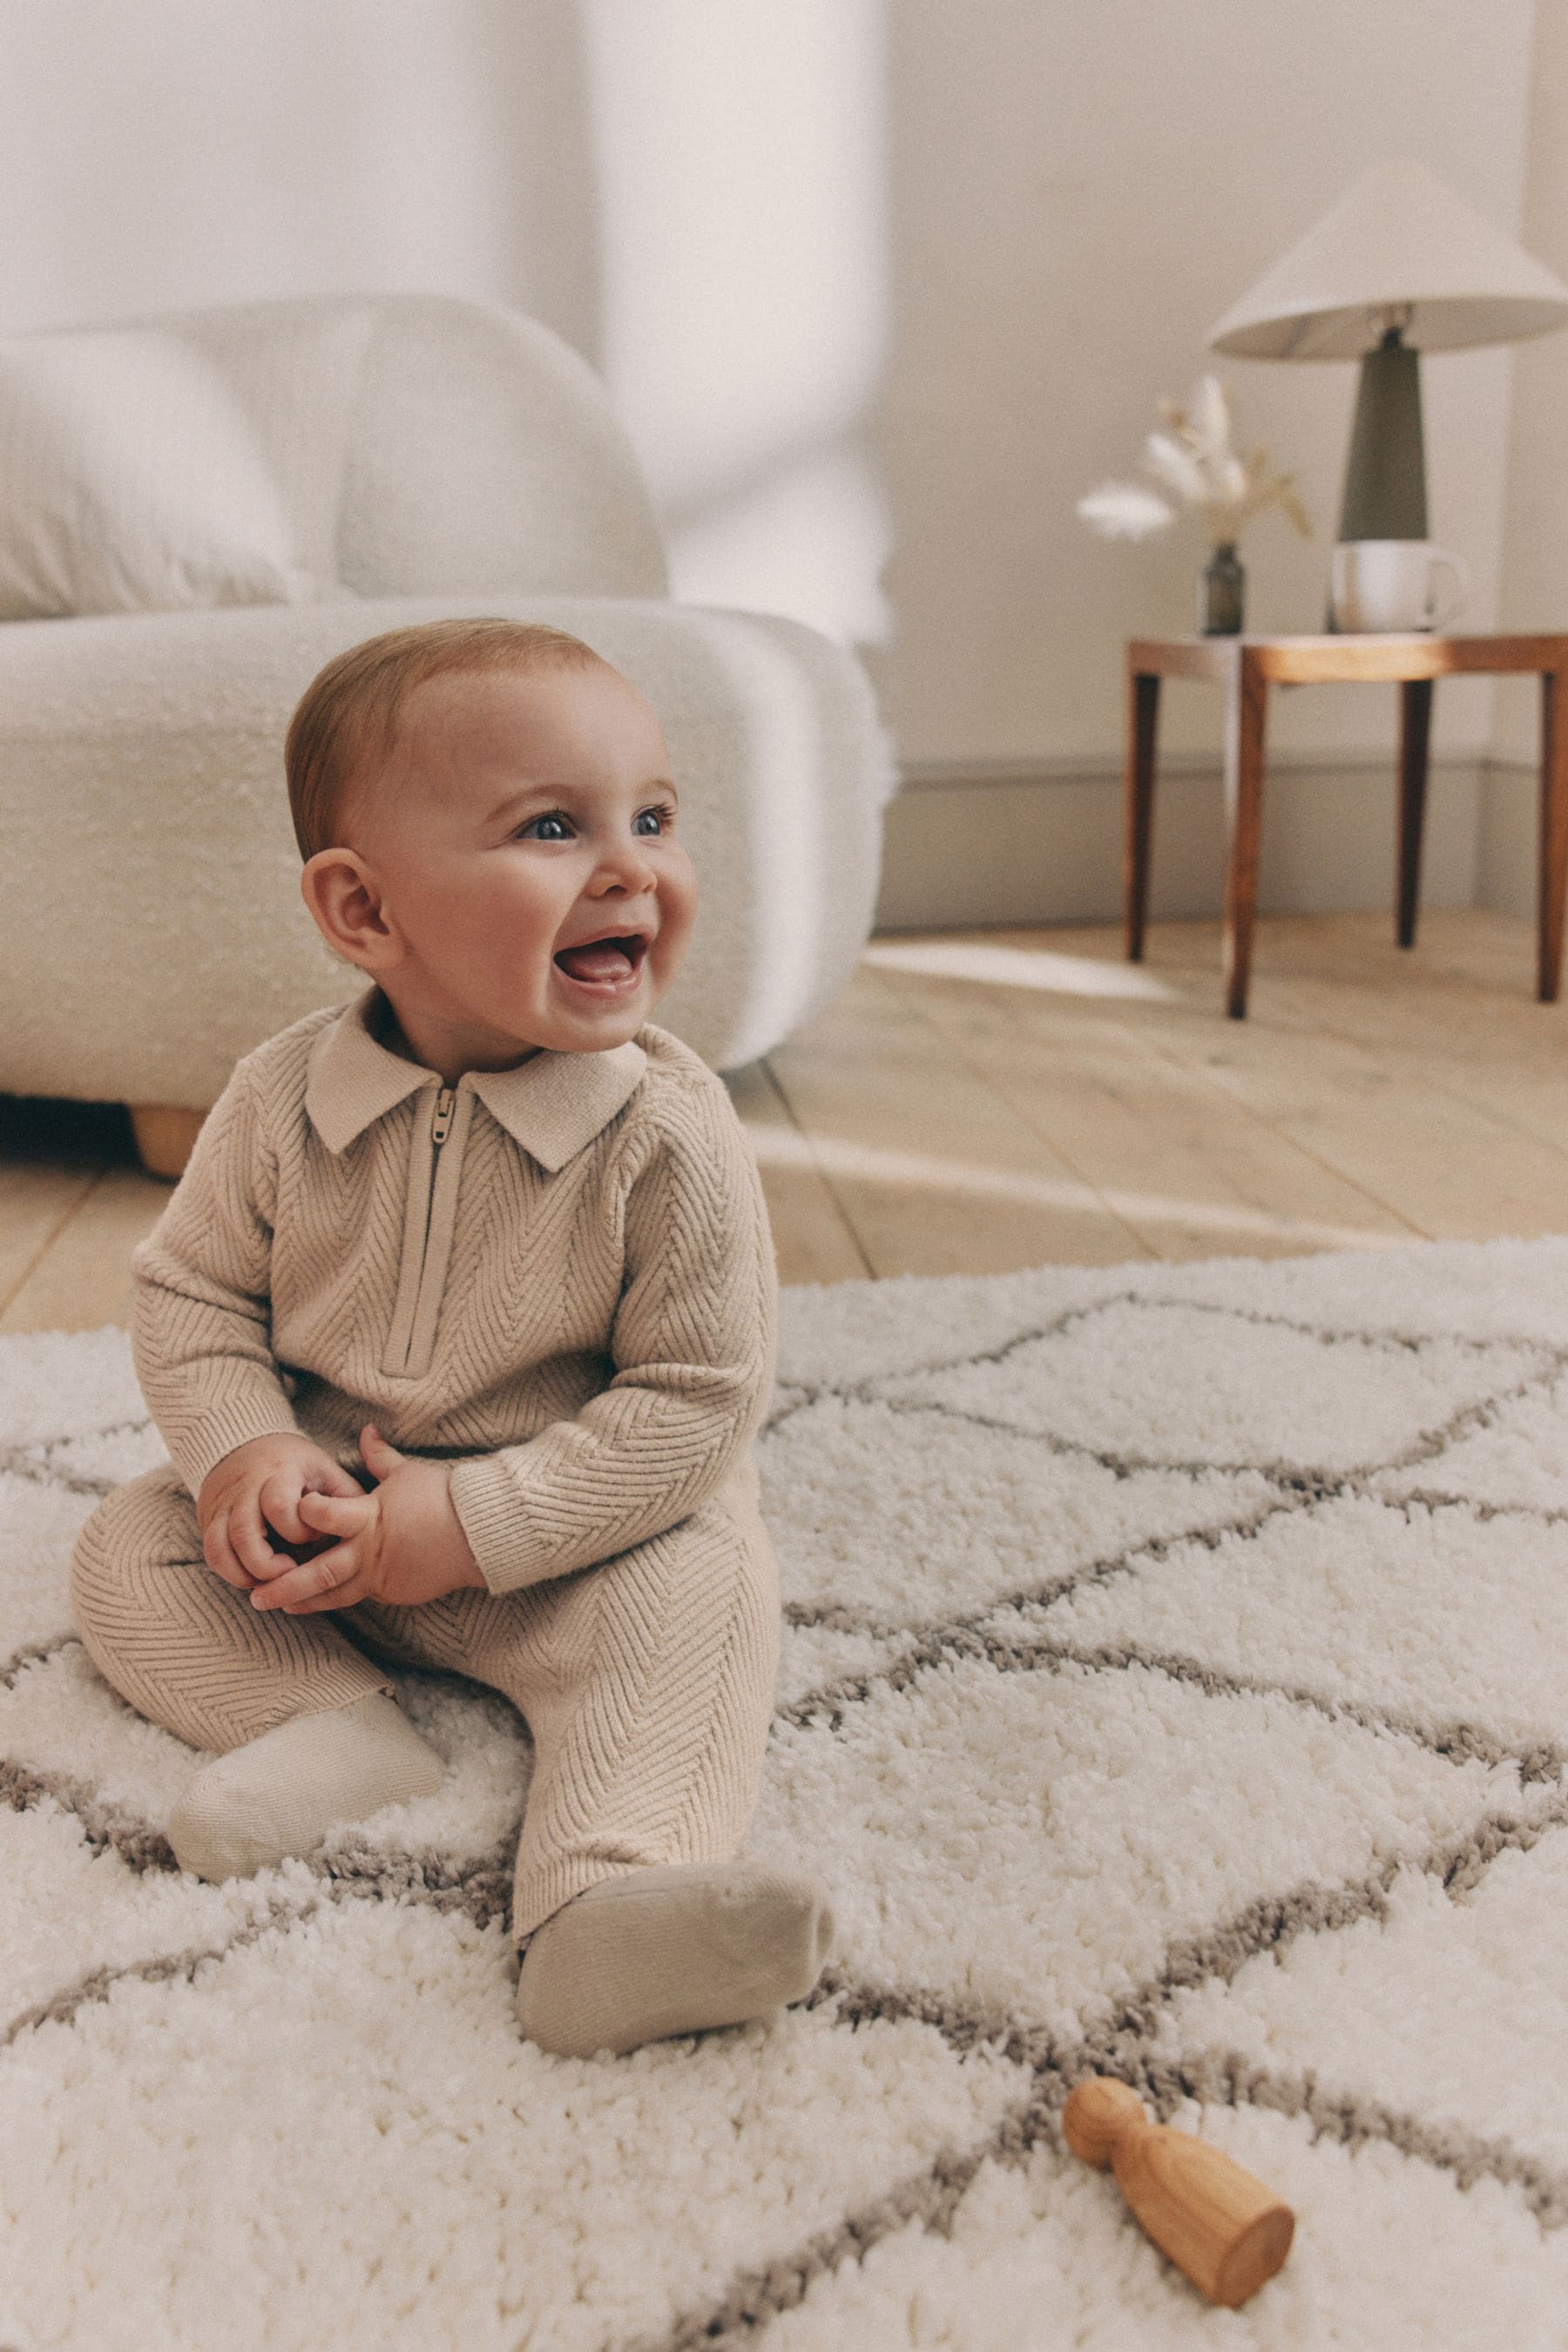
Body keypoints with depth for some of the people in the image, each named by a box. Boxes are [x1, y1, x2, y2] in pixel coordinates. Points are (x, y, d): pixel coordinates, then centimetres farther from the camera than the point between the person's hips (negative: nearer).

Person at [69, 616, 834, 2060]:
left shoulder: (672, 1135, -22)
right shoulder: (284, 1101, -13)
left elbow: (696, 1398, -20)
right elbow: (190, 1293, 0)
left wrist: (475, 1524, -25)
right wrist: (243, 1446, -19)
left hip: (578, 1535, -3)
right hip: (322, 1513, 4)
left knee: (697, 1593, -29)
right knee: (125, 1553, -5)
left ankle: (610, 1896, -37)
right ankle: (342, 1733, -19)